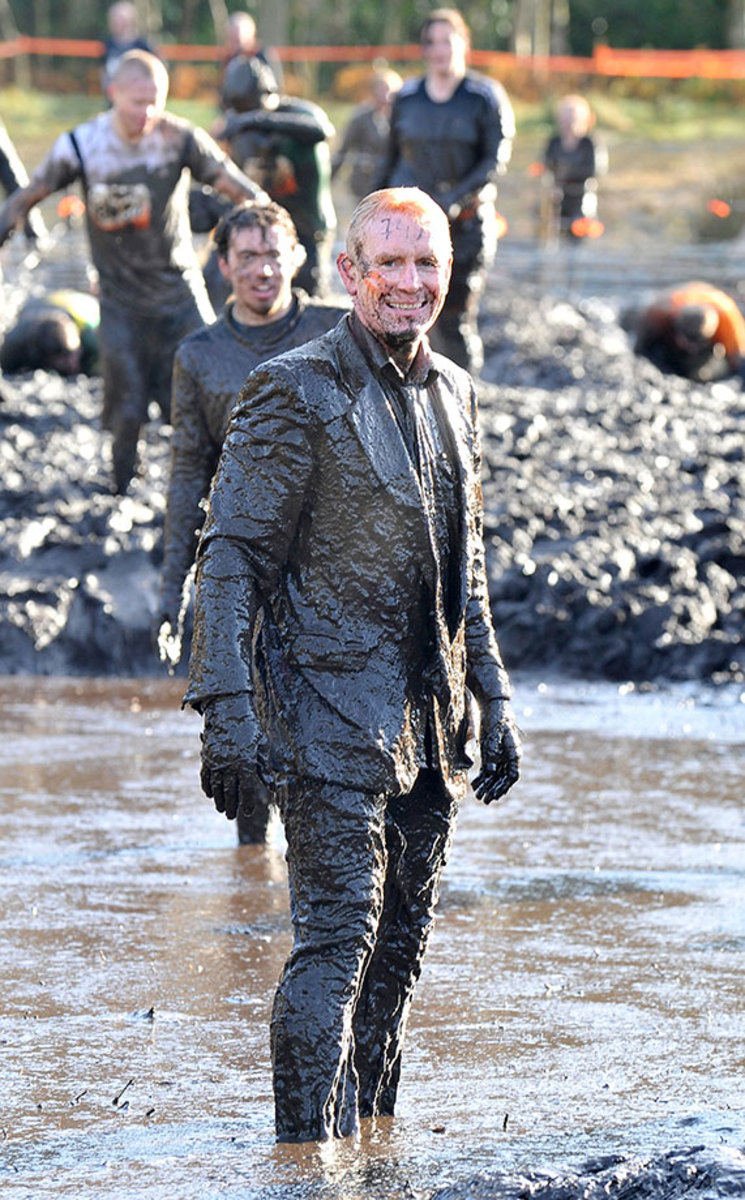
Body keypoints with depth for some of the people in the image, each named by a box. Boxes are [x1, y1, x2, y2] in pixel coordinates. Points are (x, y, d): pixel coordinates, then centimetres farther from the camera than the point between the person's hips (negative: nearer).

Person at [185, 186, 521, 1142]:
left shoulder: (452, 391, 12)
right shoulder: (296, 393, -10)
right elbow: (232, 558, -12)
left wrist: (491, 698, 18)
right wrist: (228, 713, -19)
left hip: (425, 721, 7)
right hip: (330, 712, -7)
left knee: (400, 943, 12)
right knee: (338, 936, -11)